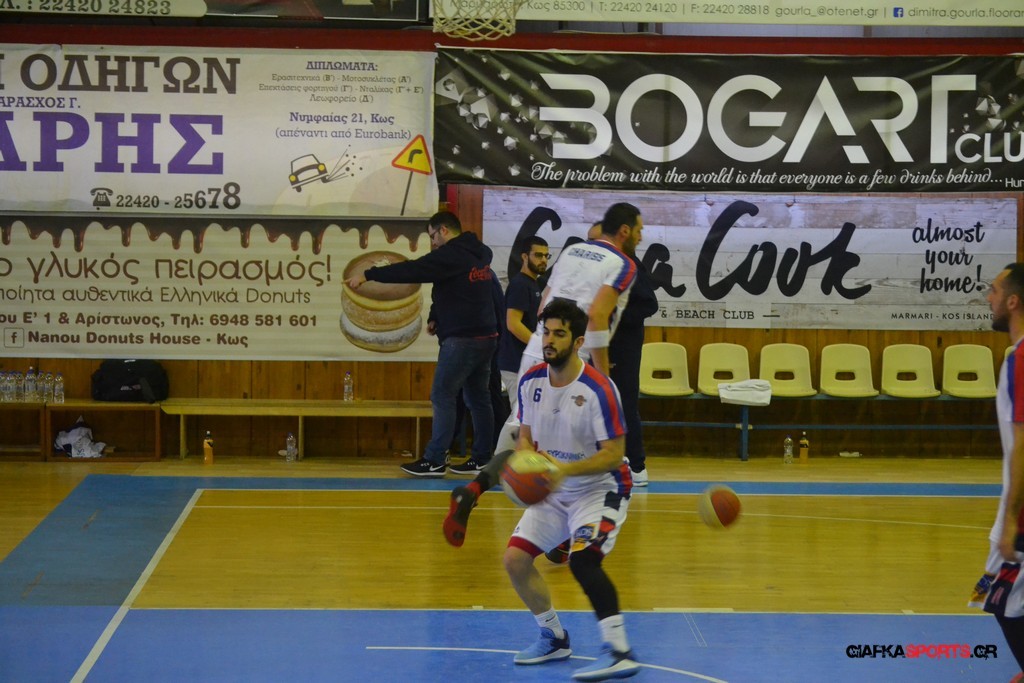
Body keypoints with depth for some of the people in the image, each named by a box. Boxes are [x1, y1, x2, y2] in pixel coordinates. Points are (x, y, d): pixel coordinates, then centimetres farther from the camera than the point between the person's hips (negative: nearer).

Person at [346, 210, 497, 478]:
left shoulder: (450, 255, -13)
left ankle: (435, 460, -6)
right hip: (486, 337, 9)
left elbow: (410, 270, -17)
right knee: (478, 397, 12)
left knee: (442, 397, -5)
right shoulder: (478, 254, 15)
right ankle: (481, 458, 14)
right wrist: (436, 317, 11)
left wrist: (368, 275, -13)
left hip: (461, 340, -9)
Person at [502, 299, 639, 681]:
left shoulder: (598, 389, -23)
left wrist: (566, 469, -33)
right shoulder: (531, 382, -4)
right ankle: (554, 638, 18)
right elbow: (526, 437, 8)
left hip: (600, 488, -7)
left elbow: (614, 455, -22)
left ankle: (619, 652, -27)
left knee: (582, 560, -28)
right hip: (553, 491, 7)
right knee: (515, 559, -1)